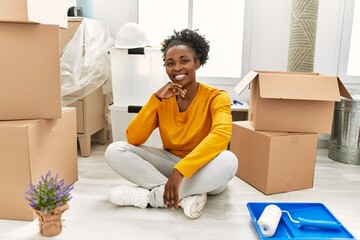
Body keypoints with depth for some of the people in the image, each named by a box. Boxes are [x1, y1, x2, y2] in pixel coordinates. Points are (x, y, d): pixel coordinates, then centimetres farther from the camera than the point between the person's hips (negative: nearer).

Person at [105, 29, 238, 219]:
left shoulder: (216, 96, -13)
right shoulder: (162, 99, -2)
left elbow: (221, 135, -34)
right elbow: (133, 139, -11)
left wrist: (180, 170, -43)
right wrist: (156, 99, -20)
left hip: (204, 170, -3)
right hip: (170, 162, 4)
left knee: (228, 160, -37)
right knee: (115, 151, -16)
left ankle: (153, 195, -25)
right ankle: (187, 195, -24)